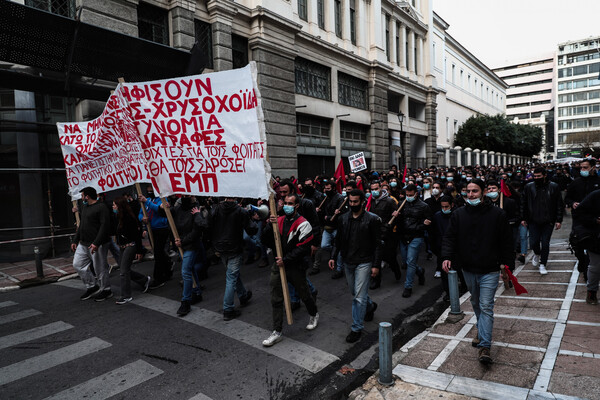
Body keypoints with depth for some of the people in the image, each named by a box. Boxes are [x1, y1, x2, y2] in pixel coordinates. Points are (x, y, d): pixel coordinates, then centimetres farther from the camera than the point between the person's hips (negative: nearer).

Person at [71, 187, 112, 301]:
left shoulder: (101, 207, -12)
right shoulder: (85, 207, 18)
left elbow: (105, 226, -20)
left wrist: (96, 243, -26)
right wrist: (75, 241, 20)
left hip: (97, 245, -9)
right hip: (83, 244, 9)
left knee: (100, 268, -2)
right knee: (78, 264, 9)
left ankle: (106, 290, 14)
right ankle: (92, 286, 21)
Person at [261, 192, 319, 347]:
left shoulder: (303, 224, -12)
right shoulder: (279, 220, 4)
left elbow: (303, 248, -19)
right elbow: (266, 242, 0)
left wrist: (286, 260, -21)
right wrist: (270, 226, -15)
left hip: (295, 267, -4)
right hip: (278, 265, 5)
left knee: (304, 294, 16)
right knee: (276, 300, 6)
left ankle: (314, 315, 45)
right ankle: (277, 332, 17)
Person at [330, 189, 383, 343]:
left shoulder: (372, 219, -10)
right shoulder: (343, 218, 4)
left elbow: (378, 244, -8)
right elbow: (338, 240, 11)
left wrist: (376, 265, -12)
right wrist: (333, 256, 1)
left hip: (364, 262, -5)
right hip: (347, 262, 5)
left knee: (359, 296, -5)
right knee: (354, 292, 19)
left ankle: (357, 328, 8)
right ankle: (370, 306, 48)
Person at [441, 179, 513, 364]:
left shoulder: (497, 214, -5)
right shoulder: (458, 214, 1)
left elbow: (506, 240, 2)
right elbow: (449, 237, 0)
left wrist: (504, 261, 0)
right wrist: (447, 256, -13)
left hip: (489, 270, -3)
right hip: (468, 268, 4)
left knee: (486, 306, -7)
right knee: (476, 303, 20)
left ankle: (484, 346, -5)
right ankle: (482, 332, 41)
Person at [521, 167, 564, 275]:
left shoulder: (554, 187, -1)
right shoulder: (529, 187, 2)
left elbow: (559, 205, 3)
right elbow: (523, 203, 9)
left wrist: (558, 220, -1)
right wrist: (523, 218, 6)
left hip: (548, 221, -1)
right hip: (533, 221, 1)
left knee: (545, 243, 2)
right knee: (533, 242, 0)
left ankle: (542, 264, 17)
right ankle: (537, 254, 35)